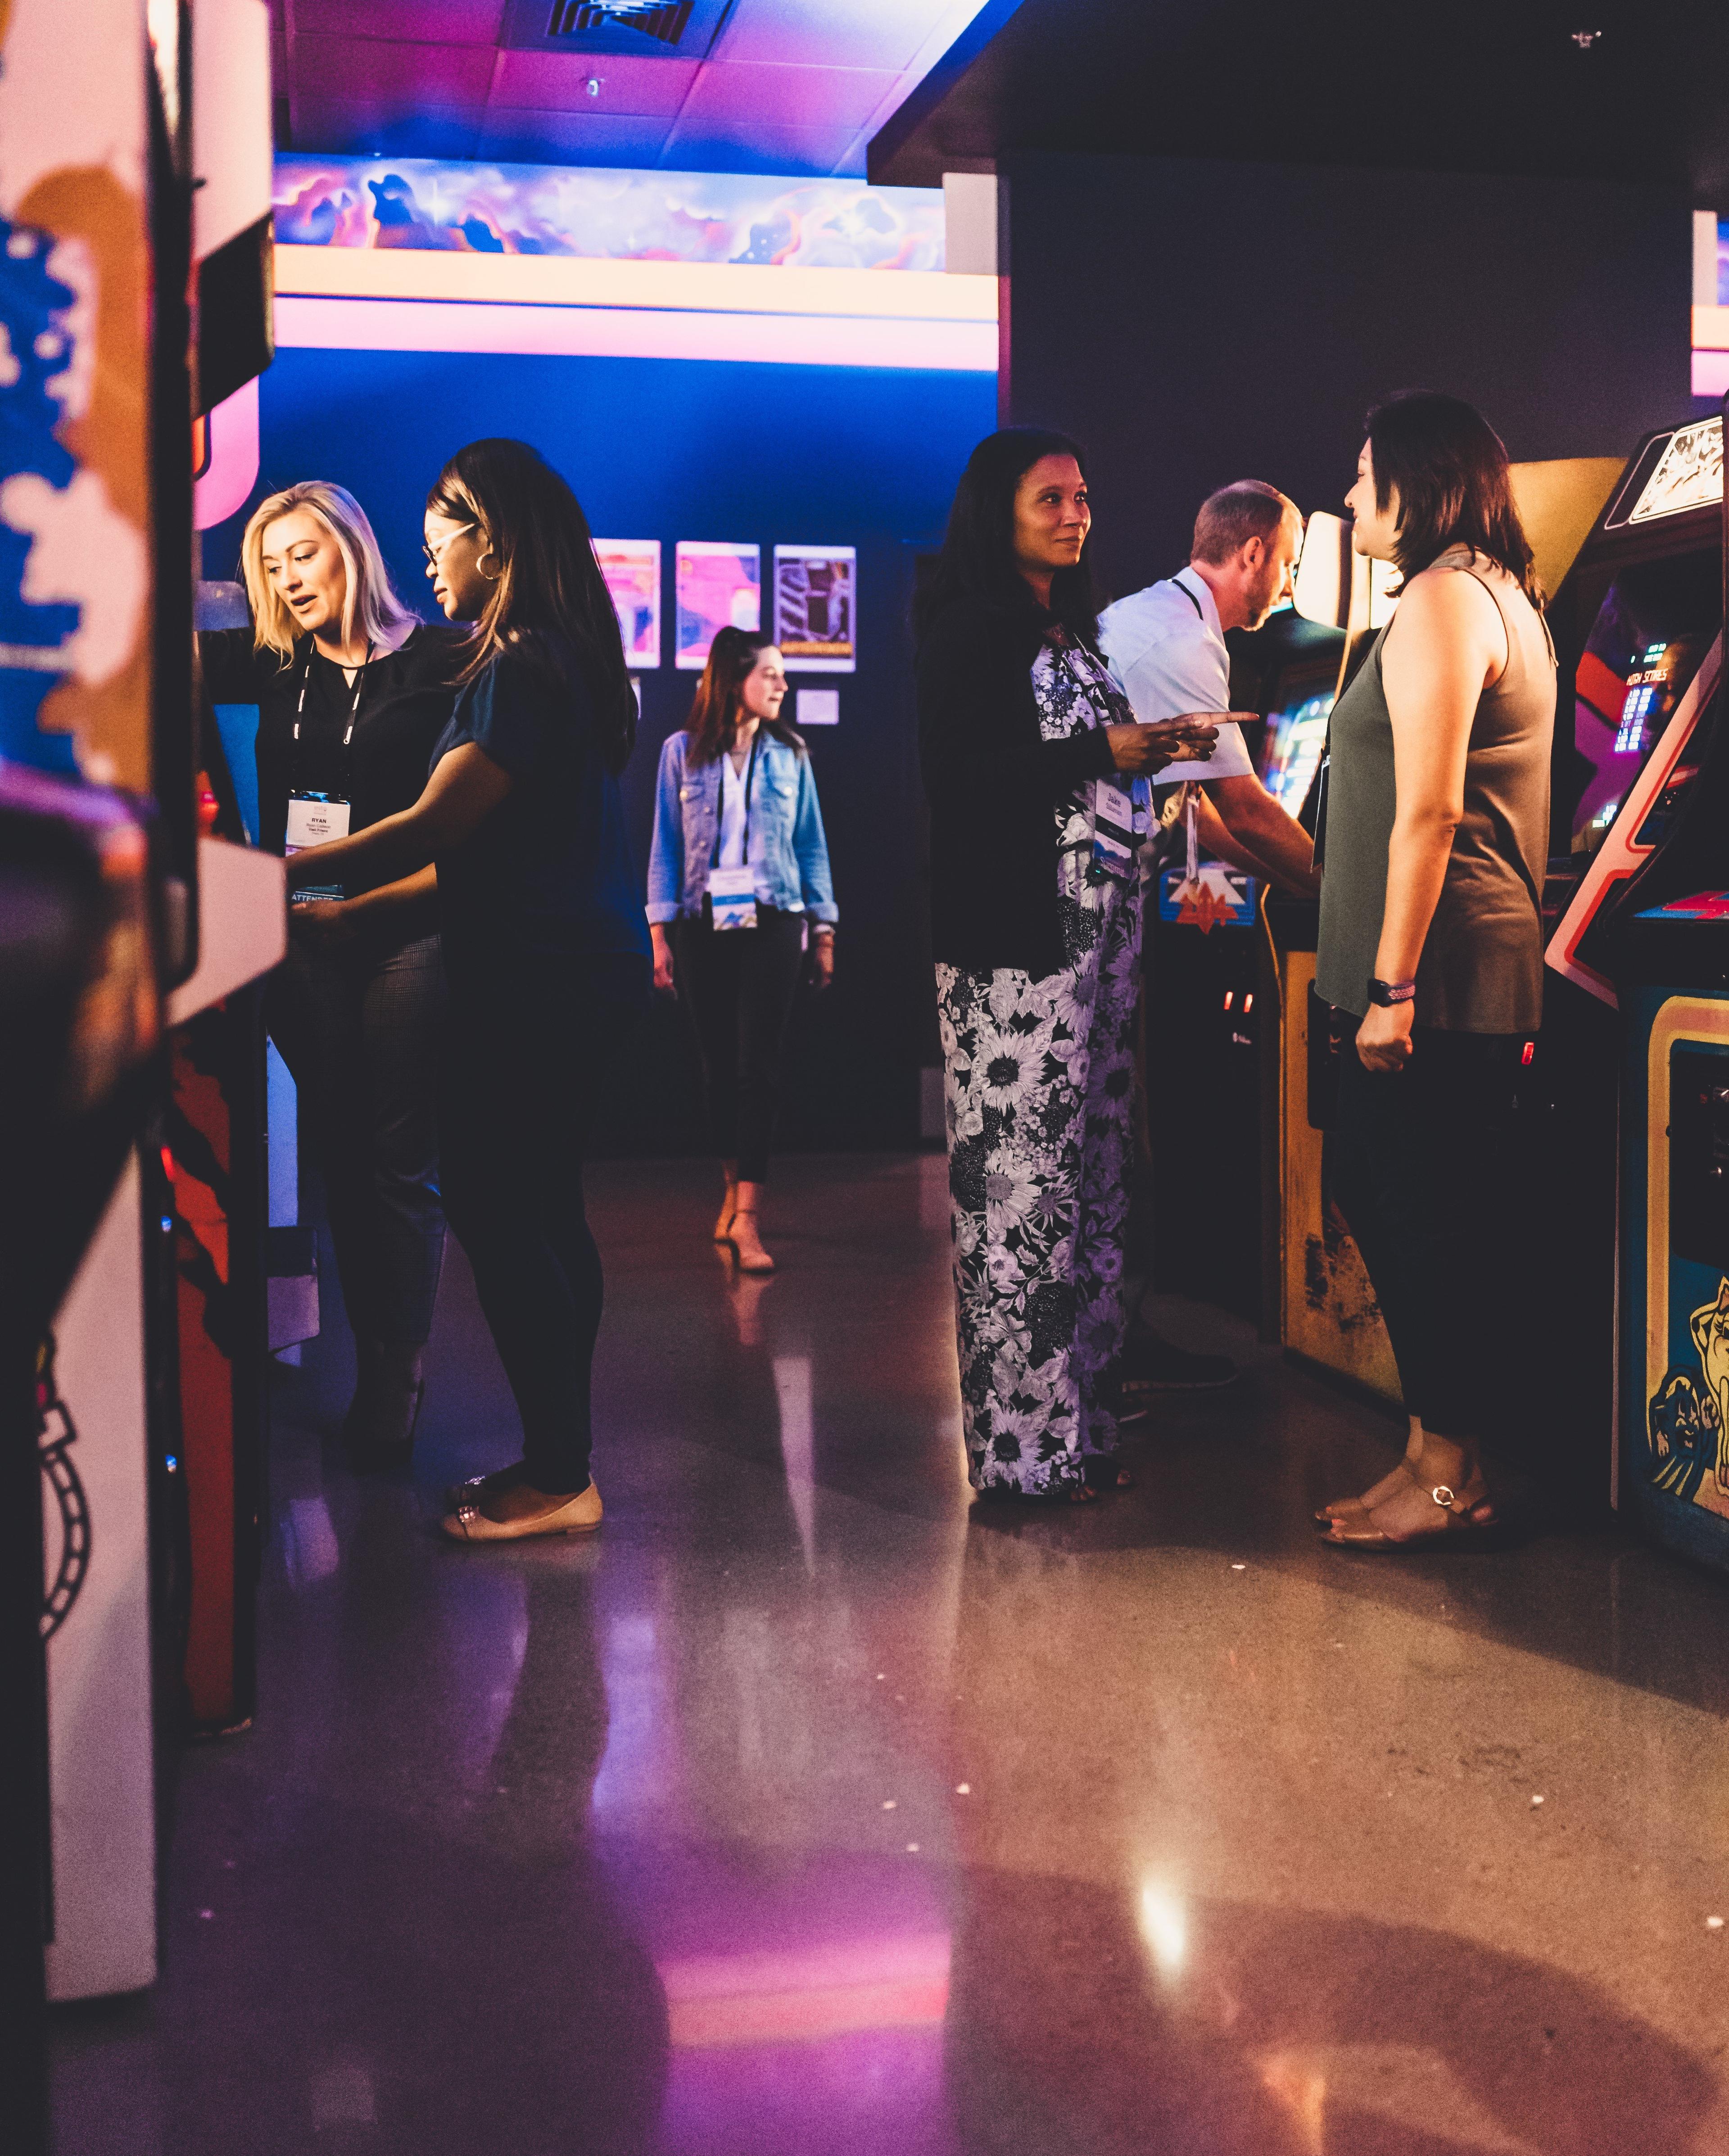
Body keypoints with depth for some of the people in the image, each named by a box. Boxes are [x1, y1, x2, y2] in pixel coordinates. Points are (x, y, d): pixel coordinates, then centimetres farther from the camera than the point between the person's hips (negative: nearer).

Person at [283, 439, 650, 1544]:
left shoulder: (521, 668, -15)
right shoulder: (560, 660, 16)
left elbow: (432, 828, -19)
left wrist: (275, 875, -13)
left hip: (540, 976, -10)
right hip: (576, 965, 10)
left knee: (499, 1213, -6)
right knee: (540, 1211, 14)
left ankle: (560, 1478, -1)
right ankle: (559, 1455, 22)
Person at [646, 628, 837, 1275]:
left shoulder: (789, 755, 6)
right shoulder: (683, 752, 4)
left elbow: (812, 846, 10)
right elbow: (666, 847, 5)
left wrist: (824, 929, 7)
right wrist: (660, 933, 0)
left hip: (773, 924, 0)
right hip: (703, 927, 1)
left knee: (758, 1064, -8)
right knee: (718, 1064, 7)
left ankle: (746, 1217, -12)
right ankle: (732, 1188, 23)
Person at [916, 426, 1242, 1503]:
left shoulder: (1076, 634, 21)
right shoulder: (972, 633, -5)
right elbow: (961, 778, -16)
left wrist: (1156, 753, 11)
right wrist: (1104, 752, -15)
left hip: (1102, 929, 9)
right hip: (1019, 939, -9)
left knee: (1095, 1179, 8)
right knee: (1022, 1181, -7)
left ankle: (1082, 1423, 15)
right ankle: (1023, 1443, 0)